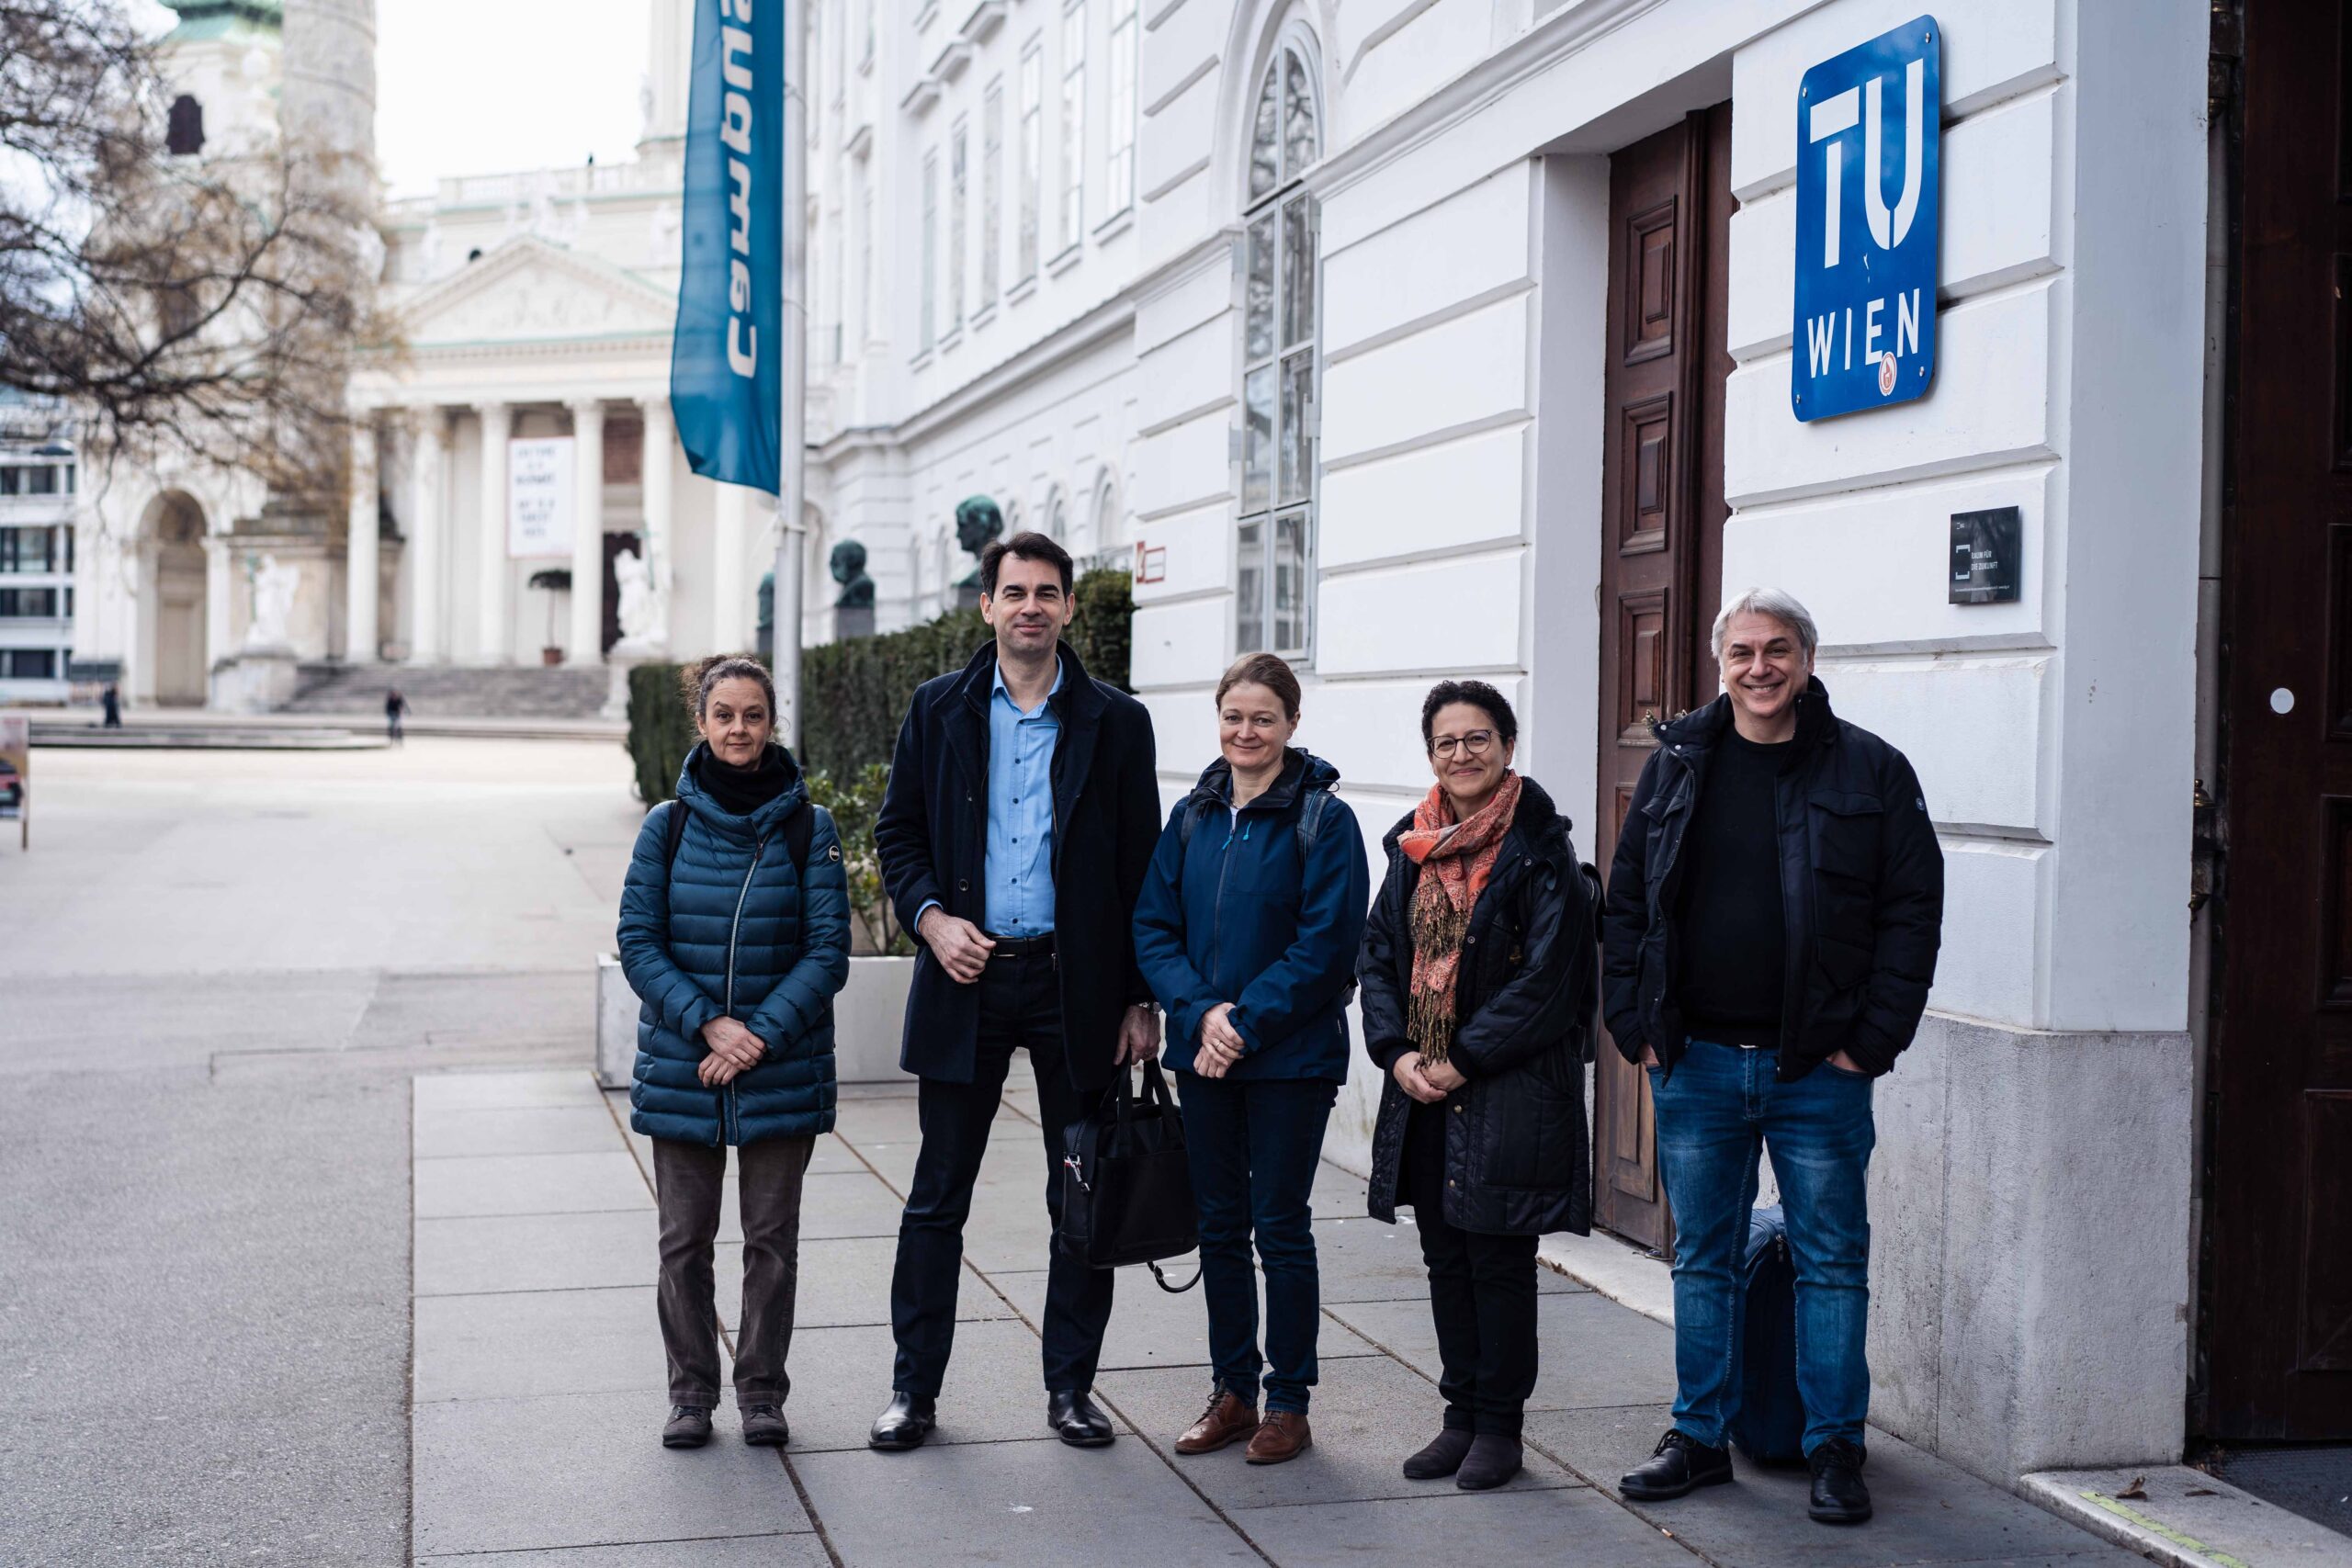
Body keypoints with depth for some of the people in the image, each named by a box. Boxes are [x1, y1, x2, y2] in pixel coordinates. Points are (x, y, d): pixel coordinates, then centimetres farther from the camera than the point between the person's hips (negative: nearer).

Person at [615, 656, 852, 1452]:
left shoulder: (808, 827, -3)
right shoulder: (668, 826, 1)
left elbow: (828, 951, -5)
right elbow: (638, 943, -2)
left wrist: (761, 1036, -15)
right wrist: (707, 1024, -14)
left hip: (783, 1069, -1)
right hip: (681, 1067, 1)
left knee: (772, 1240, 7)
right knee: (684, 1240, 7)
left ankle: (762, 1390, 22)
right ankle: (691, 1392, 21)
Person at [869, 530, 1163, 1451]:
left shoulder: (1115, 722, 3)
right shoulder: (940, 710, 6)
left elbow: (1142, 867, 3)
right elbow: (897, 832, 9)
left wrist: (1142, 998, -1)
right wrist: (931, 917, -10)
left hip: (1077, 984, 0)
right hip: (966, 974, 0)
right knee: (938, 1195, 5)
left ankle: (1071, 1385, 20)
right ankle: (914, 1387, 16)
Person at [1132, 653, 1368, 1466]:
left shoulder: (1323, 819, -8)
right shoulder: (1192, 817, 7)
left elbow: (1325, 946, -13)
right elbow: (1153, 927, 5)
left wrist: (1246, 1023, -18)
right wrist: (1201, 1011, -11)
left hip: (1291, 1058, -5)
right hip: (1203, 1057, 5)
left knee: (1281, 1226, 2)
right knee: (1220, 1224, 12)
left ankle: (1287, 1401, 14)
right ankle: (1231, 1390, 23)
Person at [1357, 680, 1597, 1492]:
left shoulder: (1540, 848, -9)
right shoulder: (1413, 846, 10)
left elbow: (1545, 979, -14)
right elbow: (1378, 954, 11)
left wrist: (1464, 1060, -14)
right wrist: (1396, 1052, -4)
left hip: (1508, 1090, -6)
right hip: (1422, 1088, 6)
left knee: (1499, 1259, 2)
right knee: (1446, 1258, 12)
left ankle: (1499, 1424, 14)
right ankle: (1461, 1416, 24)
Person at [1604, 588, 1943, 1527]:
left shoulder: (1870, 770, -2)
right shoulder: (1677, 763, 6)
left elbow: (1913, 912, -3)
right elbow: (1626, 903, 9)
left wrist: (1871, 1042, -9)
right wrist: (1636, 1027, 1)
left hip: (1818, 1070, -2)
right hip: (1694, 1063, 3)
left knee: (1831, 1264, 6)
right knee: (1702, 1260, 12)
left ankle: (1836, 1450, 17)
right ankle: (1700, 1437, 23)